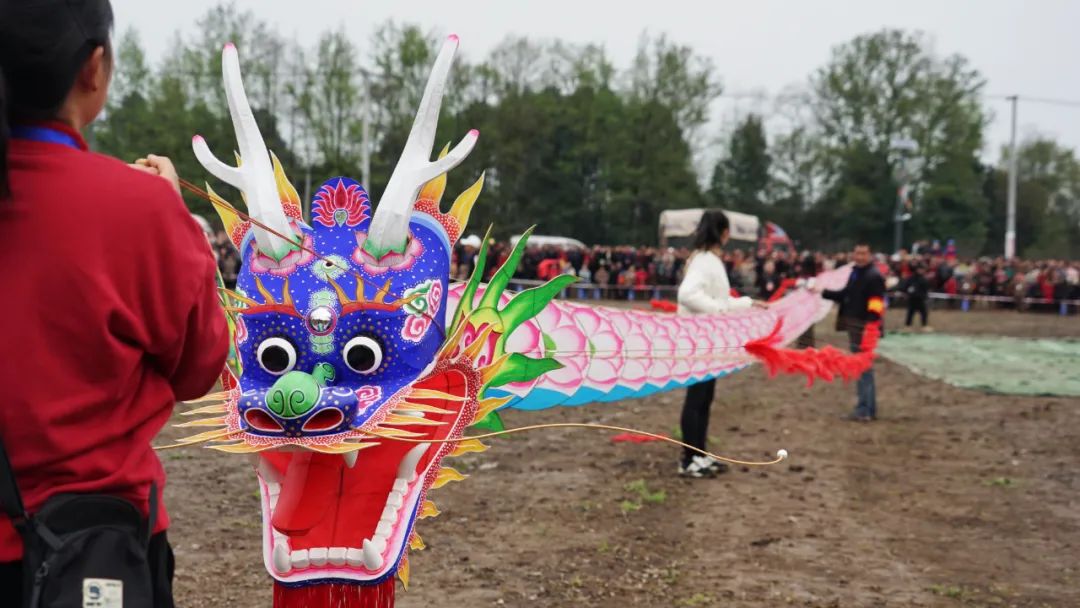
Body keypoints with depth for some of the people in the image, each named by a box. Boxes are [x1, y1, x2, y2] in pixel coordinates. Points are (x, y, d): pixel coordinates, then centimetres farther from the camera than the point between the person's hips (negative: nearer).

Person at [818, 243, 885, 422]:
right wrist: (822, 292, 18)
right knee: (862, 368, 15)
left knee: (863, 368, -7)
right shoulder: (855, 273, 15)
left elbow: (876, 306, -20)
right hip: (854, 326, 10)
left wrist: (870, 330, -26)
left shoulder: (874, 276, -13)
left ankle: (864, 410, -3)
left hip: (865, 328, -9)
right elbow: (845, 295, 26)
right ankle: (869, 409, 25)